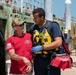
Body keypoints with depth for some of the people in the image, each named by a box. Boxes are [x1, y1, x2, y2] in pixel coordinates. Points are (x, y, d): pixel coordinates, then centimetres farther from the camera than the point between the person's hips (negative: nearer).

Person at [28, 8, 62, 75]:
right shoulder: (33, 27, 7)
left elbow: (58, 42, -16)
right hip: (38, 60, 4)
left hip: (52, 59, -4)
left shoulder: (53, 25, -7)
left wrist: (41, 47, -19)